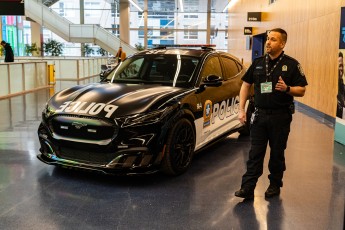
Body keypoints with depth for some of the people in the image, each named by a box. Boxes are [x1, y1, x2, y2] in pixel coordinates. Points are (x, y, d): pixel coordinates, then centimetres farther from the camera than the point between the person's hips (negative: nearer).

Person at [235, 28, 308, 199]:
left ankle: (275, 185, 24)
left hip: (280, 116, -2)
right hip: (259, 114, 3)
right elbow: (246, 84, 12)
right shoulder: (258, 63, 8)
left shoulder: (291, 64, -2)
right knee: (255, 153, 2)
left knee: (277, 153, 9)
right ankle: (247, 188, 2)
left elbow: (301, 90, -2)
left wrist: (287, 88, -23)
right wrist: (241, 109, 4)